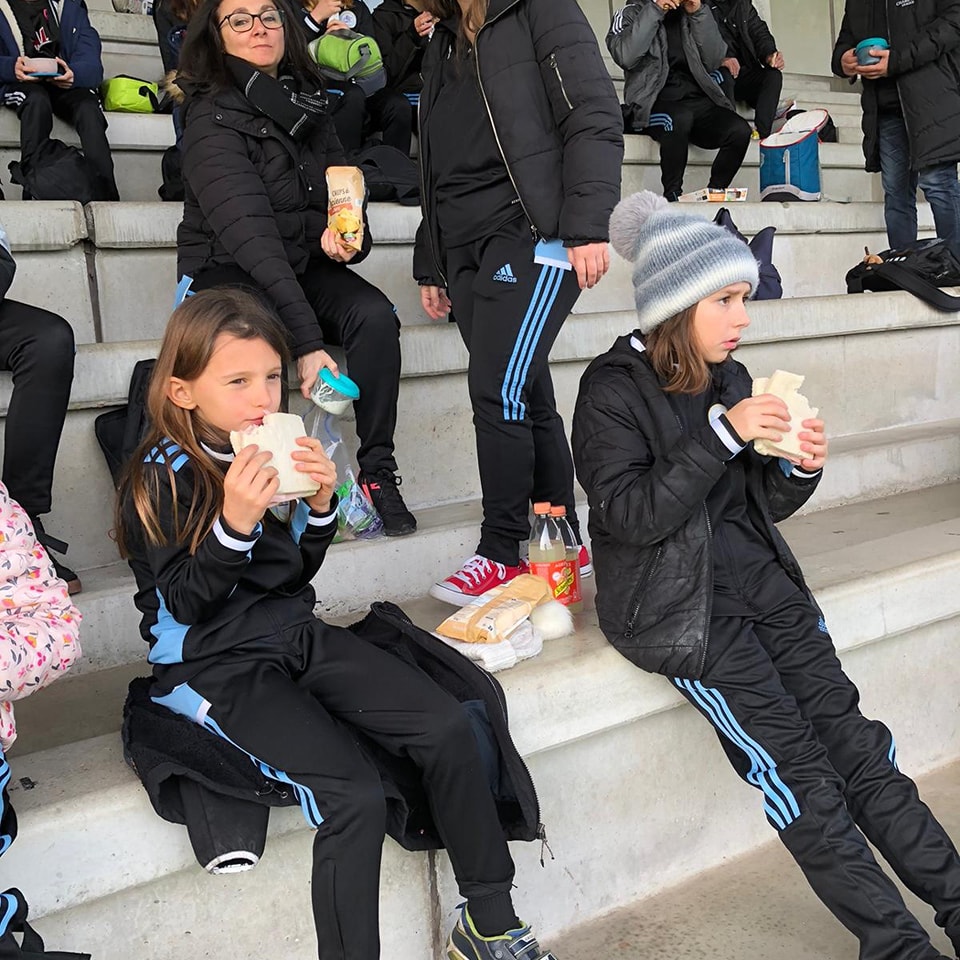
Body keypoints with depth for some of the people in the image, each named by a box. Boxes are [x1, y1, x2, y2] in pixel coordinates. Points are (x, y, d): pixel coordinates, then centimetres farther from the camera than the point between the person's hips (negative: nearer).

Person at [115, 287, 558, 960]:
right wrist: (234, 522, -28)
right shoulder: (161, 479, -11)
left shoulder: (270, 454, 4)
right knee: (355, 796, -25)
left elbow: (296, 571, 11)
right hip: (214, 667, -5)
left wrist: (320, 505, -7)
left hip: (296, 635, 6)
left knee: (448, 728, -11)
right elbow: (188, 604, -15)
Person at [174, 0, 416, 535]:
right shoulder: (215, 116, -14)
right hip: (228, 273, -5)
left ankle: (378, 471, -17)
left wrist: (344, 234, -13)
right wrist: (307, 342, -36)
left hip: (304, 266, 6)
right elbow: (249, 234, -26)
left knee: (376, 316, -24)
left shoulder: (306, 102, 7)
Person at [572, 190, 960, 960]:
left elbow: (762, 506, 12)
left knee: (852, 740, -2)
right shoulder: (615, 387, -9)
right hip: (672, 600, -6)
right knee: (796, 766, -11)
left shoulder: (729, 377, 9)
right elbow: (630, 516, -19)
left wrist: (799, 469, -10)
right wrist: (721, 434, -25)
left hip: (755, 578, 6)